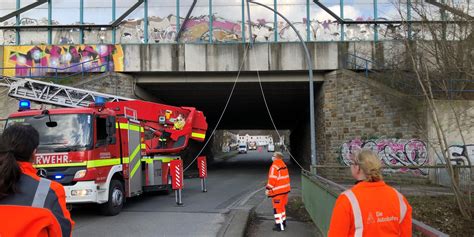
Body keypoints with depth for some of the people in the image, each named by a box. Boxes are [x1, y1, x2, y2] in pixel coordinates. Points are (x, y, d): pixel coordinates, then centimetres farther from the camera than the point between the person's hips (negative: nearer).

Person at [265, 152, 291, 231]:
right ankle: (283, 222, 31)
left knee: (277, 208, -1)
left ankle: (280, 226, 2)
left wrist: (268, 189, -16)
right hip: (285, 189, 9)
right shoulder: (283, 165, 9)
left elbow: (272, 179, -22)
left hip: (277, 191, -9)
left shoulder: (274, 166, -19)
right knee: (282, 206, 21)